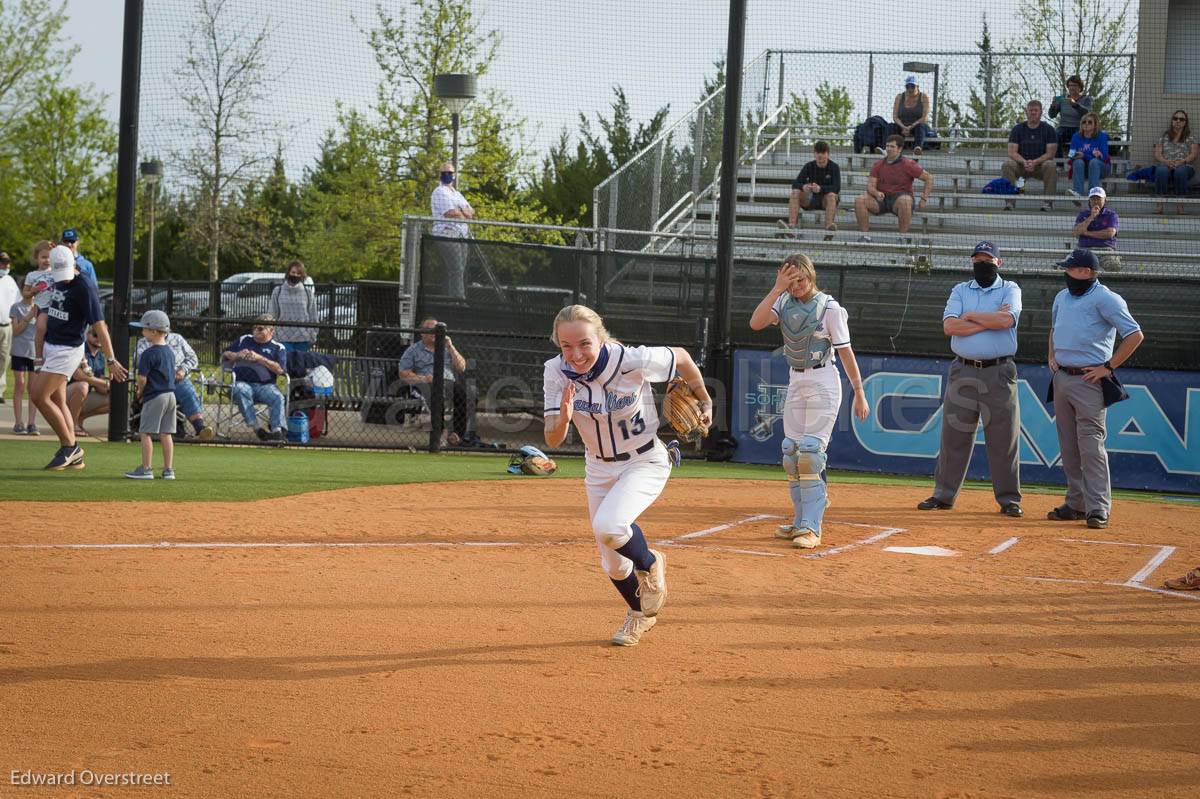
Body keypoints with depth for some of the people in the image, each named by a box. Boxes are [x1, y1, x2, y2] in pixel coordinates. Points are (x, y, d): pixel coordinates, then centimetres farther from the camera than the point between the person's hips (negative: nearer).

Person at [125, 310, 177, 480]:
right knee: (166, 434, 10)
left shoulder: (148, 354, -15)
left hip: (154, 397, -8)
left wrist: (140, 392, 4)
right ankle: (168, 470, 10)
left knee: (145, 433, -2)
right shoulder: (170, 352, 11)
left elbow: (142, 378, -17)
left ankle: (146, 469, -3)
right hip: (171, 394, 8)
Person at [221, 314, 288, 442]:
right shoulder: (243, 340, 22)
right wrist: (237, 355, 1)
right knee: (241, 391, -35)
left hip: (265, 386, 0)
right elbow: (224, 355, 23)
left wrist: (260, 358, -12)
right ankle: (256, 428, -44)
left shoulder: (278, 348, 12)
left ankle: (277, 430, -42)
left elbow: (280, 369, -5)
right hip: (242, 382, 0)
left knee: (278, 397, -31)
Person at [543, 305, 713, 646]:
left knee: (608, 527, -30)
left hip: (646, 462, -4)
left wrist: (705, 402, 4)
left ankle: (650, 564, 2)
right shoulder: (556, 372, -19)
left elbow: (681, 357, -10)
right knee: (613, 564, 12)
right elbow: (552, 440, -19)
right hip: (599, 469, 4)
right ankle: (639, 614, 44)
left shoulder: (632, 361, -29)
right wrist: (564, 418, -41)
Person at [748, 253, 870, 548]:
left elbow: (846, 352, -9)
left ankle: (811, 529, -16)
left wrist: (859, 394, -9)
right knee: (791, 453, 6)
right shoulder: (784, 301, 4)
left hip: (823, 382, -6)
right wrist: (778, 289, -17)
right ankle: (801, 521, 16)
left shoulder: (829, 307, -10)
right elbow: (756, 323, -12)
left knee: (810, 452, -15)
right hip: (796, 382, 6)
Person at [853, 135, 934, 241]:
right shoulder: (878, 165, 8)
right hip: (881, 198, 4)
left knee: (905, 201, -41)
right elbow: (870, 186, 2)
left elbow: (929, 178, 1)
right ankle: (864, 235, -20)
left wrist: (924, 199, -6)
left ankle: (903, 236, -32)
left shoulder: (908, 164, -3)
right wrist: (877, 193, -22)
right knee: (859, 200, -21)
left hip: (899, 197, -4)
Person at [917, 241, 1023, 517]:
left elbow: (1006, 320, -16)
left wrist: (970, 316, -6)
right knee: (953, 434, 3)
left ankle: (1008, 498, 3)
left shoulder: (1010, 289, 5)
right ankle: (944, 495, 10)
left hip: (999, 373, -2)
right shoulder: (960, 290, 11)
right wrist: (990, 321, -11)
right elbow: (949, 326, -6)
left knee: (1004, 436, -3)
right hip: (963, 371, 2)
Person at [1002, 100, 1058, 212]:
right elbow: (1012, 152, -4)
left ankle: (1048, 201, -26)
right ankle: (1010, 201, -29)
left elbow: (1050, 153, -7)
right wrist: (1024, 162, -25)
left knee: (1051, 166, -34)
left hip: (1040, 165, -1)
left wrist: (1035, 162, -24)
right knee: (1007, 165, -29)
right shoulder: (1018, 128, 4)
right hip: (1021, 166, 1)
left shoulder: (1048, 129, 1)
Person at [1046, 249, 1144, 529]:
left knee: (1091, 446, -11)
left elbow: (1135, 335, -14)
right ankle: (1076, 504, 16)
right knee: (1068, 446, 10)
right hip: (1061, 378, 8)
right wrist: (1051, 356, 16)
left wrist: (1108, 367, -14)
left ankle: (1098, 508, -11)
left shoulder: (1106, 299, -10)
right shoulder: (1062, 297, 15)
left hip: (1089, 381, -8)